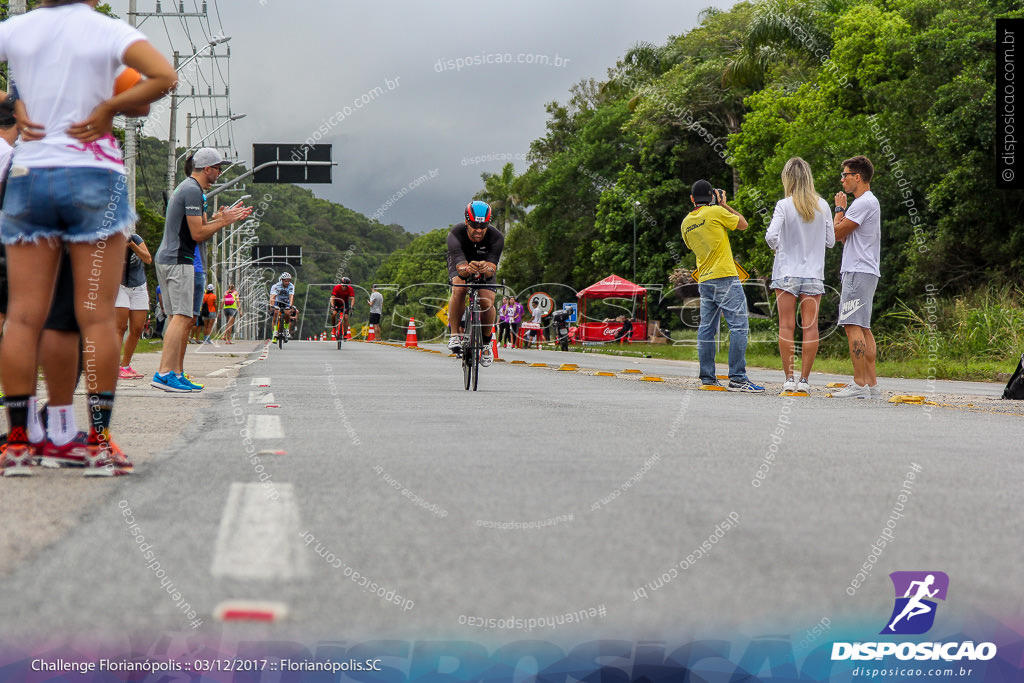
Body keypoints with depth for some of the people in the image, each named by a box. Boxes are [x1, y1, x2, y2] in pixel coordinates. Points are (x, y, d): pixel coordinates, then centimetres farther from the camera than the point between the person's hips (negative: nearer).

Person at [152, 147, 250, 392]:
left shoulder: (187, 187, 21)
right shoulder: (193, 191, -12)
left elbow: (200, 226, 23)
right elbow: (198, 234, -17)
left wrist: (228, 217, 20)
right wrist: (223, 222, -6)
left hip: (166, 259, 11)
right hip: (178, 261, -11)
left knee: (185, 319, 11)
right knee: (182, 317, -15)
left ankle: (178, 374, 10)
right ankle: (165, 372, -22)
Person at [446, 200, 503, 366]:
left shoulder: (496, 237, -31)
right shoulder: (455, 234, -34)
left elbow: (492, 267, -41)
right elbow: (460, 265, -46)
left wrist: (487, 269, -65)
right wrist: (467, 269, -69)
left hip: (484, 269, 1)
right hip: (460, 267, -1)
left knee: (487, 303, -21)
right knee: (459, 289, -34)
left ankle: (486, 343, 6)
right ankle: (455, 335, -22)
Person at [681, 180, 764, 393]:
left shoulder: (686, 222, 10)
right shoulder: (716, 212, -7)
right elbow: (743, 224, 4)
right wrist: (724, 204, 13)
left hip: (704, 281, 7)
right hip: (725, 277, -7)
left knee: (706, 328, 9)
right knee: (738, 326, -7)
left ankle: (707, 378, 8)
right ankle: (737, 379, -13)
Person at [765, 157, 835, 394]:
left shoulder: (784, 205, -7)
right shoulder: (822, 206, 2)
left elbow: (771, 236, -16)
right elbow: (830, 241, 5)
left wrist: (777, 248, 5)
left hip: (786, 273, -2)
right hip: (813, 274, 2)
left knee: (786, 326, 1)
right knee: (810, 326, 2)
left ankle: (789, 378, 0)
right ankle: (804, 379, 0)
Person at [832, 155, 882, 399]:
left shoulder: (864, 203, -12)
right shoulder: (867, 202, 22)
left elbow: (837, 232, -12)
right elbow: (845, 238, 23)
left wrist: (839, 209, 2)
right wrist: (843, 209, 18)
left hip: (859, 272, -11)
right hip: (864, 271, 11)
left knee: (853, 325, -13)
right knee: (863, 327, 9)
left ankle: (860, 384, -17)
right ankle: (871, 384, 9)